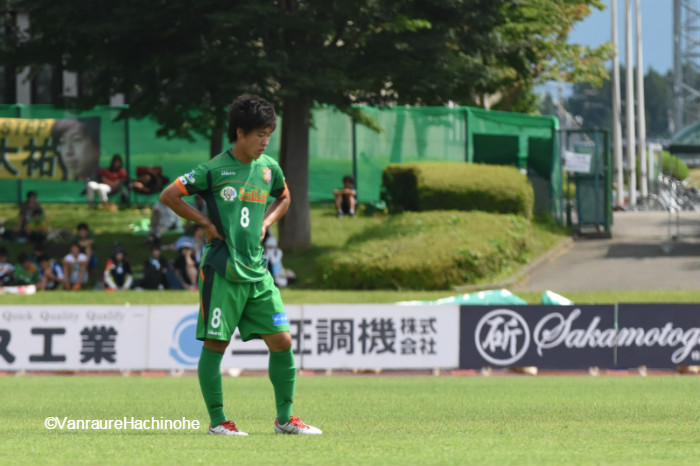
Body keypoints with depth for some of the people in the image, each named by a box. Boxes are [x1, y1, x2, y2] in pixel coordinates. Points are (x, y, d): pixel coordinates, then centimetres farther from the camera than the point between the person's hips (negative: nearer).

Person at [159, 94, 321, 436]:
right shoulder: (215, 170, -8)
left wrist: (266, 223, 11)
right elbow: (168, 196, -6)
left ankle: (284, 418, 11)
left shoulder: (269, 169, 9)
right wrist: (205, 222, -5)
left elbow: (283, 199, 29)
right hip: (221, 270, -5)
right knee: (215, 344, -1)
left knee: (282, 341, 1)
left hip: (257, 271, 5)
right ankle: (217, 420, 8)